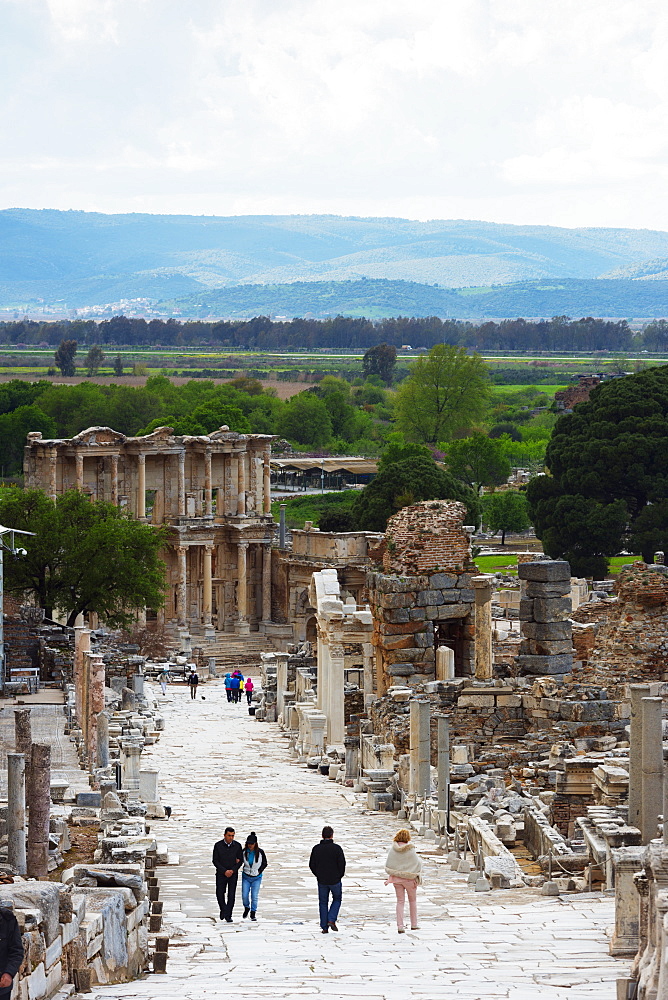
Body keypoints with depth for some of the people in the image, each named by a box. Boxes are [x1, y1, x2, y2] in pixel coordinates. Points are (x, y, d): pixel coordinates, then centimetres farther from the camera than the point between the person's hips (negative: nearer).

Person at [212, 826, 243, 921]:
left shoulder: (237, 846, -3)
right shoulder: (218, 846, -7)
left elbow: (240, 860, 2)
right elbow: (215, 861, -6)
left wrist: (233, 870, -12)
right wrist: (225, 871, -16)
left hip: (233, 873, 0)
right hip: (221, 873, 0)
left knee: (231, 895, -5)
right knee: (220, 894, -1)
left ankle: (228, 915, 3)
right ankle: (223, 909, 27)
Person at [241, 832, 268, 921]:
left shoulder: (260, 852, -13)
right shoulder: (244, 852, -9)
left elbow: (264, 863, 2)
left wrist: (259, 871, -8)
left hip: (256, 878, -2)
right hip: (246, 877, 2)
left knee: (254, 896, -5)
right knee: (244, 896, -1)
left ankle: (253, 914, 10)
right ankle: (247, 908, 28)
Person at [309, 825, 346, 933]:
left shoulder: (316, 848, -2)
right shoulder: (336, 848, -10)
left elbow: (312, 865, 1)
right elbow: (342, 864, -10)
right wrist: (340, 876, 6)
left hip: (322, 881, 2)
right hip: (335, 880, -2)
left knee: (323, 903, 11)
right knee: (337, 899, 18)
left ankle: (324, 926, 8)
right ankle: (331, 920, -1)